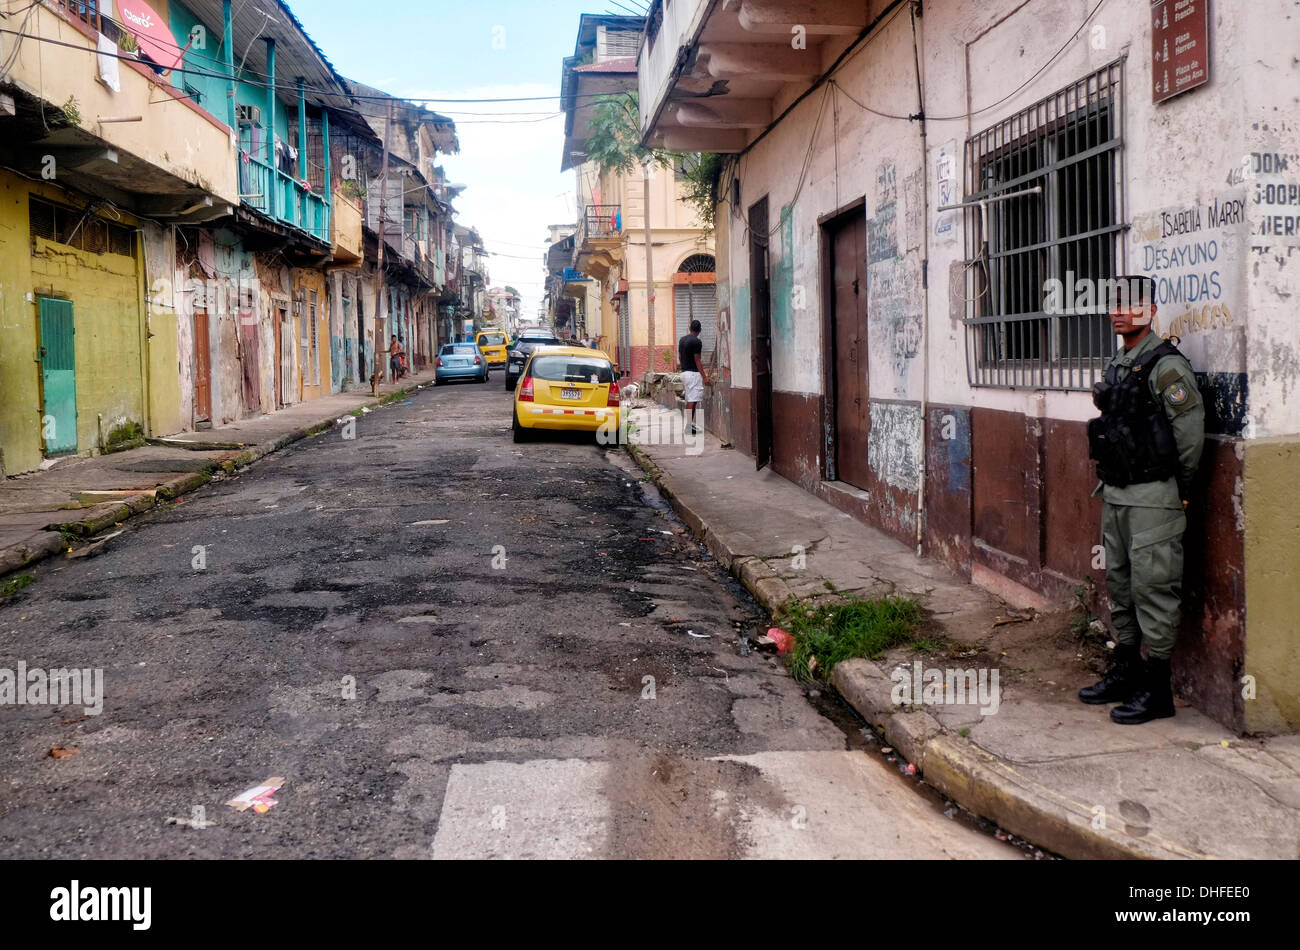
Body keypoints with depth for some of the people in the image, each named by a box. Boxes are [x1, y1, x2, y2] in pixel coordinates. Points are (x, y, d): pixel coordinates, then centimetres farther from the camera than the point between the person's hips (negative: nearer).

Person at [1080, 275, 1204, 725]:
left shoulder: (1166, 366, -14)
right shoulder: (1116, 366, 13)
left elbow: (1191, 433, -15)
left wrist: (1178, 490, -7)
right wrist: (1108, 480, 16)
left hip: (1153, 498, -9)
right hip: (1115, 494, 9)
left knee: (1152, 587, -4)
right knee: (1120, 584, 15)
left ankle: (1157, 689, 5)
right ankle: (1126, 671, 28)